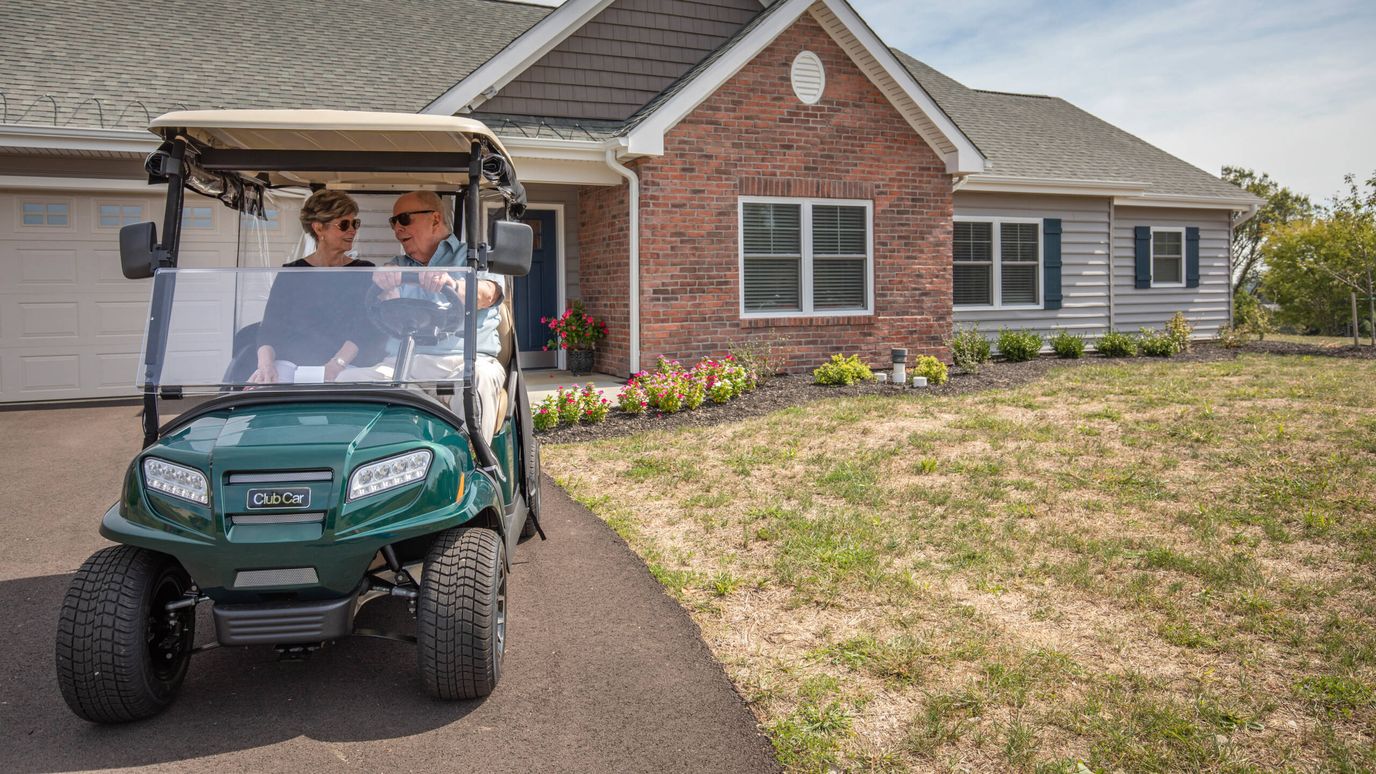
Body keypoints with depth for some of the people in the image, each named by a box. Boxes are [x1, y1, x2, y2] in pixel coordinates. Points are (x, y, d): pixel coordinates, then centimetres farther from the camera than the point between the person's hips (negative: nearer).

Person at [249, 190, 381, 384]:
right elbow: (270, 327, 5)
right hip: (290, 365, 1)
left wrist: (336, 364, -20)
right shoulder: (291, 274, 12)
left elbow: (367, 328, -3)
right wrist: (266, 364, -17)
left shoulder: (364, 273, 10)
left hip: (345, 368, -1)